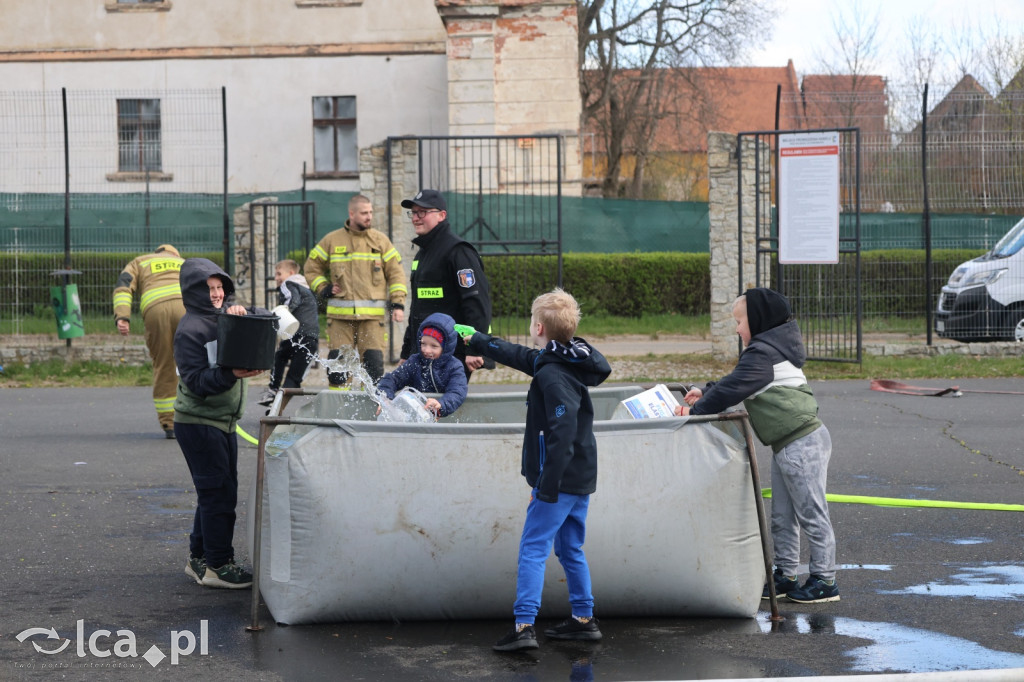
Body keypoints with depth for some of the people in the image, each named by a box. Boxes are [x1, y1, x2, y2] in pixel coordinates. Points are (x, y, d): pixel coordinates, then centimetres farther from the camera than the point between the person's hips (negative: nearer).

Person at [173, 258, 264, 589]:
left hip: (223, 422, 9)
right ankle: (217, 565, 0)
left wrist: (243, 312, -10)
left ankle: (199, 559, 24)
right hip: (198, 422, -9)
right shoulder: (190, 329, -14)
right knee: (218, 493, -7)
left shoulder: (225, 314, 10)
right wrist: (231, 374, -32)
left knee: (217, 492, 14)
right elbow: (197, 381, -19)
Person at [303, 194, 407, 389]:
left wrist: (398, 304, -1)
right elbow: (311, 268, 19)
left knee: (373, 359, -6)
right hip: (340, 314, 0)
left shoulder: (381, 240, 9)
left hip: (373, 315, 0)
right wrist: (323, 289, 4)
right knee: (338, 359, -1)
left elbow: (396, 273, 9)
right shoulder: (332, 241, 9)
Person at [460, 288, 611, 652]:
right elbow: (519, 355, 30)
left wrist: (546, 486, -27)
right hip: (581, 478, 10)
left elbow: (562, 434, -27)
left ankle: (524, 626, -11)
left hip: (560, 481, -10)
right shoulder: (555, 362, 11)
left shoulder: (552, 375, -20)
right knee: (570, 549, 17)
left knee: (532, 550, -7)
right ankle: (584, 619, 23)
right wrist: (477, 341, 43)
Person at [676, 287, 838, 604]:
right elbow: (733, 383, 22)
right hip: (787, 446, 11)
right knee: (782, 517, 15)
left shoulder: (761, 354, -15)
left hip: (802, 444, -11)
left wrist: (695, 411, -8)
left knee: (812, 514, -3)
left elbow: (731, 390, -18)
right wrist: (705, 393, 9)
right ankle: (784, 575, 22)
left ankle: (825, 580, 3)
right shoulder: (772, 349, 18)